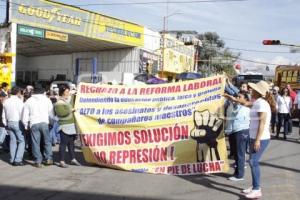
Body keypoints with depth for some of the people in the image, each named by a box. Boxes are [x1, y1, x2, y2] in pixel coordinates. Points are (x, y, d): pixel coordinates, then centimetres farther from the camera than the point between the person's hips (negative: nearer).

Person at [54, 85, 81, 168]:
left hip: (72, 125, 8)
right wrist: (71, 110, -14)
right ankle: (62, 161, 1)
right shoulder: (59, 103, -10)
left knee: (71, 143, 15)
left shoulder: (71, 98, 13)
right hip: (65, 126, -8)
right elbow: (62, 112, -24)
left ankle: (73, 159, 24)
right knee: (63, 143, -5)